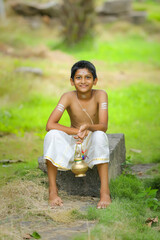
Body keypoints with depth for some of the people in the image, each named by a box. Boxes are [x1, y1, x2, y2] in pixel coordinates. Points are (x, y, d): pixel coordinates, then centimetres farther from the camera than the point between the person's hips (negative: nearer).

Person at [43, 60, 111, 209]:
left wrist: (88, 127, -46)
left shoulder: (100, 95, -14)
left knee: (100, 135, -34)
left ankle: (105, 190, -29)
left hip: (93, 145, -1)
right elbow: (50, 125, -22)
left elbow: (103, 126, -24)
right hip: (73, 143, 1)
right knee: (52, 135, -27)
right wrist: (76, 131, -32)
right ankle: (52, 189, -16)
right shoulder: (68, 97, -13)